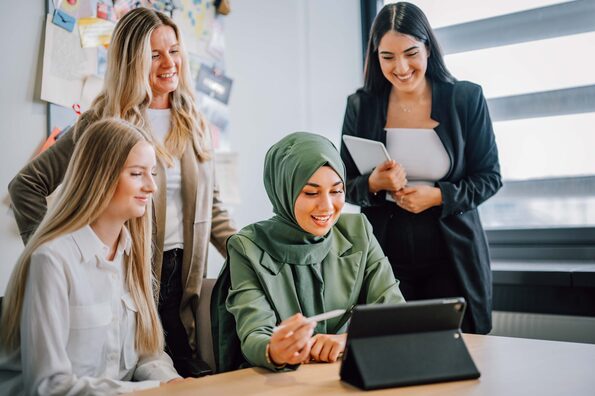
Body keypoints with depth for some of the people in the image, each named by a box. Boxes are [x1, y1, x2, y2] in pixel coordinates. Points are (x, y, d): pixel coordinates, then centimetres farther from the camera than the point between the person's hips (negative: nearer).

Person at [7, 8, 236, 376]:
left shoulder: (194, 124, 10)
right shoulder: (103, 125, -4)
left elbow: (211, 205, 17)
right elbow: (26, 184, -2)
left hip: (182, 275, 4)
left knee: (191, 374, 6)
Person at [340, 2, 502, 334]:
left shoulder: (466, 98, -2)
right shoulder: (360, 106, 1)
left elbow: (490, 177, 1)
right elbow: (345, 185, 5)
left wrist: (438, 196, -15)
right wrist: (374, 183, -16)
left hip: (452, 255, -1)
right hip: (386, 254, 1)